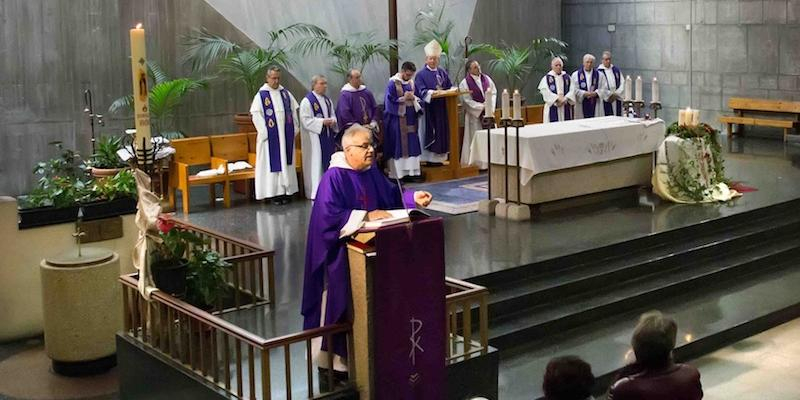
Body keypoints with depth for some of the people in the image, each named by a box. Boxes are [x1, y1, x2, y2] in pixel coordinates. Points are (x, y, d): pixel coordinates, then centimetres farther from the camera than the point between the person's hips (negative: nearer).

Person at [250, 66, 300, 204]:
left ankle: (287, 190, 14)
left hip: (286, 135, 4)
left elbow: (293, 110, 12)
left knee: (286, 162, 8)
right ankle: (275, 193, 4)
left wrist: (295, 129, 4)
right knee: (273, 162, 0)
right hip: (271, 136, -4)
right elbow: (256, 115, -8)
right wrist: (265, 132, -14)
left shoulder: (285, 93, 8)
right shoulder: (261, 95, -5)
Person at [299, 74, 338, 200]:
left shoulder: (327, 100, 12)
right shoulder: (307, 101, -10)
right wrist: (322, 122, -21)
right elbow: (306, 120, -15)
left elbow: (333, 115, 18)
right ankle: (315, 192, 3)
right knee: (316, 163, -4)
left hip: (328, 137, 7)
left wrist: (332, 121, -6)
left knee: (328, 162, 9)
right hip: (315, 138, -7)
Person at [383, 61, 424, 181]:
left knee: (411, 145, 7)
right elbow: (390, 101, -13)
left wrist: (413, 98, -5)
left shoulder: (411, 82, 8)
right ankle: (397, 173, 3)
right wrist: (403, 98, -17)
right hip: (397, 118, -6)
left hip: (410, 118, 6)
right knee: (398, 146, -2)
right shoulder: (393, 83, -10)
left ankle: (411, 171, 13)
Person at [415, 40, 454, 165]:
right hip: (429, 109, -5)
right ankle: (429, 158, -1)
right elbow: (421, 91, -13)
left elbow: (450, 87, 12)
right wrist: (433, 92, -29)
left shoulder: (443, 73, 14)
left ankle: (439, 157, 10)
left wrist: (443, 91, -11)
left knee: (442, 132, 5)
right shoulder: (421, 75, -2)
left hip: (442, 109, 5)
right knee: (430, 134, -4)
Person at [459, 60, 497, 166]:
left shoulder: (486, 78, 6)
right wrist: (482, 107, -15)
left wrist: (491, 105, -7)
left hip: (488, 112, 5)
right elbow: (467, 101, -11)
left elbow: (494, 92, 9)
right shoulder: (464, 83, -9)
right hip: (474, 114, -5)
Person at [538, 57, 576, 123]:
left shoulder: (567, 77, 12)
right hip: (553, 107, -3)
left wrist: (565, 99, -16)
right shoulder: (546, 78, 2)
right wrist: (557, 99, -19)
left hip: (566, 109, 3)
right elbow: (546, 92, -9)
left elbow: (572, 90, 2)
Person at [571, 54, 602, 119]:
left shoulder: (599, 75, 10)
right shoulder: (576, 75, 6)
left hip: (596, 106, 1)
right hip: (582, 105, -1)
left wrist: (595, 93, -14)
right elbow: (574, 89, -1)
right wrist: (584, 93, -15)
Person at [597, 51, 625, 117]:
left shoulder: (616, 70, 11)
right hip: (606, 100, -5)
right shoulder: (599, 71, -3)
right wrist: (609, 95, -12)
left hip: (617, 100, 5)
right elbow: (598, 87, -9)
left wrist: (617, 93, -7)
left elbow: (622, 83, 8)